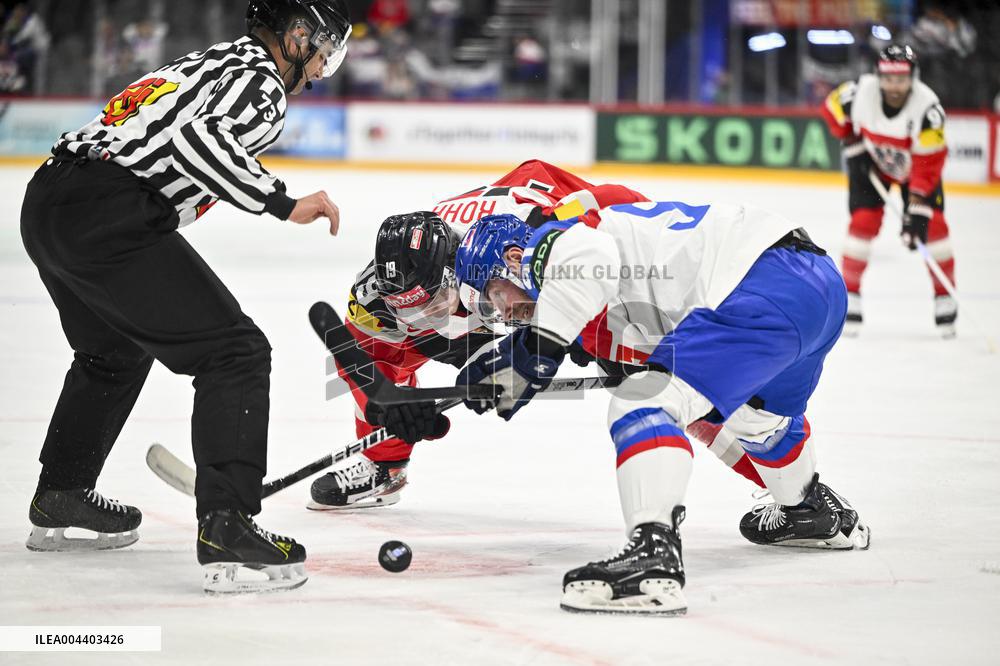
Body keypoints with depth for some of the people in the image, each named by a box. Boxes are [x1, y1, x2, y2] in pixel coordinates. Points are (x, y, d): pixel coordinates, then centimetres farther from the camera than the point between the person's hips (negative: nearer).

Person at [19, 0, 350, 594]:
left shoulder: (217, 60, 27)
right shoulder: (262, 81, -2)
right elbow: (199, 139, -20)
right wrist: (284, 203, -18)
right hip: (110, 216, -10)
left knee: (113, 350, 33)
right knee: (236, 352, -8)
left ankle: (59, 500, 46)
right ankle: (226, 529, -18)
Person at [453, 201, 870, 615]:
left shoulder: (552, 243, -4)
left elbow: (589, 261, -26)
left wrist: (533, 350, -23)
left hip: (766, 294, -11)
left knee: (644, 405, -17)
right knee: (755, 412, 37)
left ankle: (653, 558, -33)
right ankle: (816, 514, 59)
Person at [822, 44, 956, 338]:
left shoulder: (927, 107, -35)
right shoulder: (860, 92, -29)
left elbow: (928, 166, -33)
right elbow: (832, 107, -5)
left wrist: (916, 212, -36)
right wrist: (853, 143, -12)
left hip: (915, 165, -1)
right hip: (871, 162, 1)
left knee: (933, 223, -11)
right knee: (863, 222, -13)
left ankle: (945, 297, 5)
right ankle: (849, 296, -1)